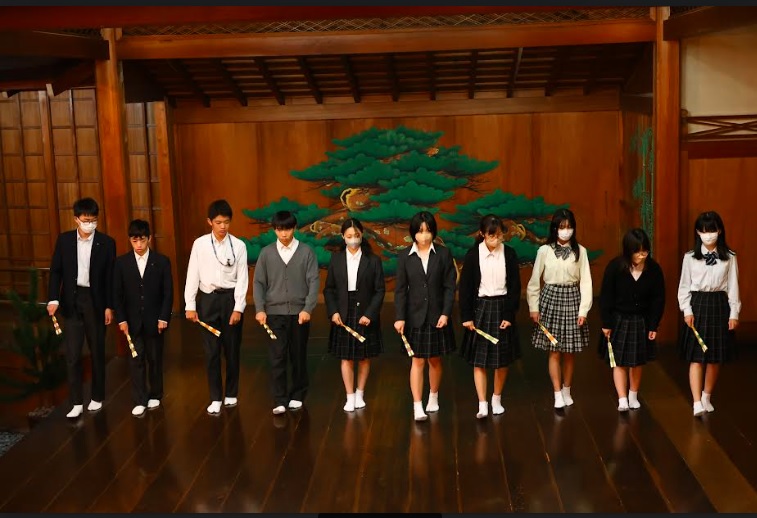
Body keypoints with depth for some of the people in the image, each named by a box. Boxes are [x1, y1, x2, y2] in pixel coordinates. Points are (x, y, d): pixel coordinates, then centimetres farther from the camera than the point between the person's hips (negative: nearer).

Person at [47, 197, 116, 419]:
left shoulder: (106, 242, -5)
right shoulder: (64, 240, 1)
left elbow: (110, 277, -3)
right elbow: (56, 271, 3)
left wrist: (109, 306, -5)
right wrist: (53, 299, -8)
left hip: (95, 301, -1)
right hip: (72, 300, 1)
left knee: (97, 351, 11)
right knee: (72, 354, 0)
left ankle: (97, 397, 25)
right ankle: (76, 402, 7)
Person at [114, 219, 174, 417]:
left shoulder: (162, 261, -4)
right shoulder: (121, 262, -1)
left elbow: (168, 292, -3)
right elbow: (117, 293, 1)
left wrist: (164, 317, -9)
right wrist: (121, 319, -5)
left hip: (154, 320, -1)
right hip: (132, 320, 1)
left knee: (155, 358, 10)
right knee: (136, 360, 2)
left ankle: (155, 395, 25)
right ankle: (140, 401, 8)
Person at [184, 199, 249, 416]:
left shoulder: (238, 245, -4)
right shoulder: (200, 244, -2)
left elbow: (242, 278, -4)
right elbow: (192, 275, 0)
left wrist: (238, 308, -8)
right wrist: (190, 305, -3)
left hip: (231, 298, 0)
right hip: (208, 299, 0)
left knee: (232, 349, 9)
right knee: (211, 351, 3)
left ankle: (231, 394, 26)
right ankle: (215, 398, 13)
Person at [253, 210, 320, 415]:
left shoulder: (306, 252, 0)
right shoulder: (266, 253, 4)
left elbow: (314, 282, -3)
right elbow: (258, 283, 4)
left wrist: (307, 309, -12)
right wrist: (260, 309, -6)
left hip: (299, 313, 0)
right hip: (275, 313, 0)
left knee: (298, 357, 8)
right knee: (277, 358, -2)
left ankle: (297, 396, 23)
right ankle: (280, 400, 4)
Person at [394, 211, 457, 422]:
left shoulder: (443, 253, -3)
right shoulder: (405, 256, -3)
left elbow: (450, 286, -2)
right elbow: (400, 289, -2)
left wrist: (445, 313, -10)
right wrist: (399, 317, -8)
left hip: (437, 315, 1)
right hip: (415, 316, -1)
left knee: (435, 360, 13)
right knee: (418, 361, 1)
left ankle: (433, 397, 33)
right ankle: (417, 407, 2)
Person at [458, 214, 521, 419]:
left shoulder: (509, 254, -3)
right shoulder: (473, 254, -7)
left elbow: (515, 287, 0)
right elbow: (465, 287, -3)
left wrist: (509, 315, -5)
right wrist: (466, 316, -6)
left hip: (502, 308, 1)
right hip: (480, 308, -1)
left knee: (502, 360, 9)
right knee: (479, 360, -1)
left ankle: (497, 399, 26)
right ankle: (482, 404, 2)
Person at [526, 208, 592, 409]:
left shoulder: (580, 251, -1)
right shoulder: (544, 250, -4)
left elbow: (585, 282, -1)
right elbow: (534, 281, 1)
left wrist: (583, 310, -5)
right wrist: (533, 307, -1)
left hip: (572, 300, 1)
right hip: (551, 299, -1)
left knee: (569, 352, 9)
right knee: (554, 351, 1)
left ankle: (566, 390, 26)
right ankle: (557, 394, 8)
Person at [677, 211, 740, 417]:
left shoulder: (729, 258, 0)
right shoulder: (690, 257, -1)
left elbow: (733, 287, 2)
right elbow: (684, 286, 3)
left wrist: (734, 313, 0)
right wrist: (687, 310, -5)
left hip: (719, 306, 1)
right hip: (697, 305, -1)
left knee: (715, 358, 9)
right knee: (696, 357, -5)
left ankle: (707, 397, 26)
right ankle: (697, 402, -6)